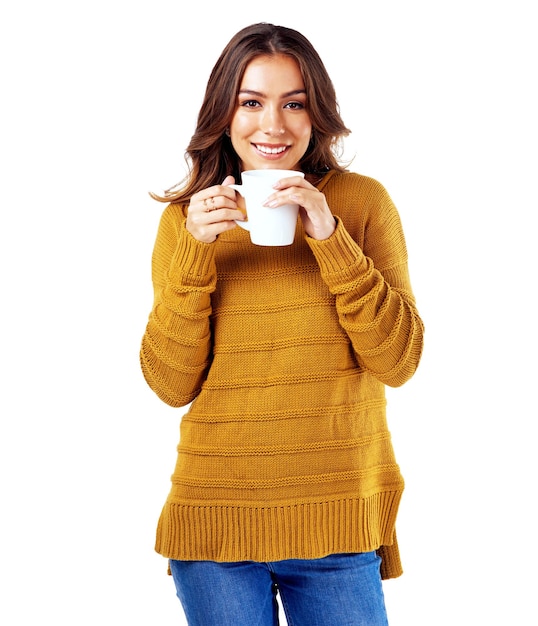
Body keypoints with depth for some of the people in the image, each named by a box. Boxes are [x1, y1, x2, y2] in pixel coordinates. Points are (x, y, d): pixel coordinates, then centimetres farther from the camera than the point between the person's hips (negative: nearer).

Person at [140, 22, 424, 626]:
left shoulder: (363, 201, -1)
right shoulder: (187, 218, 3)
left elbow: (399, 362, -7)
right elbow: (171, 384, -2)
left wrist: (328, 236, -16)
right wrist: (194, 253, -13)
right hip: (215, 516, 1)